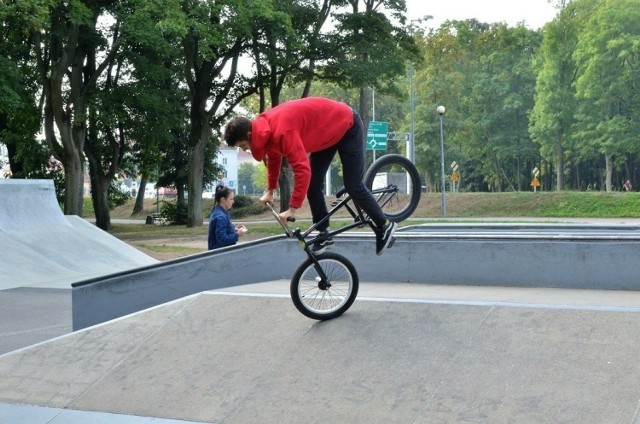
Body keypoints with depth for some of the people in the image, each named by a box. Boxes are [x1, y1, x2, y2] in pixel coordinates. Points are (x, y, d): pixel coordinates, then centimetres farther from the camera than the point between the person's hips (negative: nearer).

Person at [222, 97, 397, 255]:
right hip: (328, 131, 9)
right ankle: (324, 234, 14)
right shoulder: (265, 128, -7)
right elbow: (274, 157, 14)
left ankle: (384, 225, 13)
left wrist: (293, 208, -36)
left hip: (347, 126, -9)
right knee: (314, 183, 5)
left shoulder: (281, 131, -37)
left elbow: (302, 169, -40)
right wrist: (270, 191, 22)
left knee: (353, 186, -5)